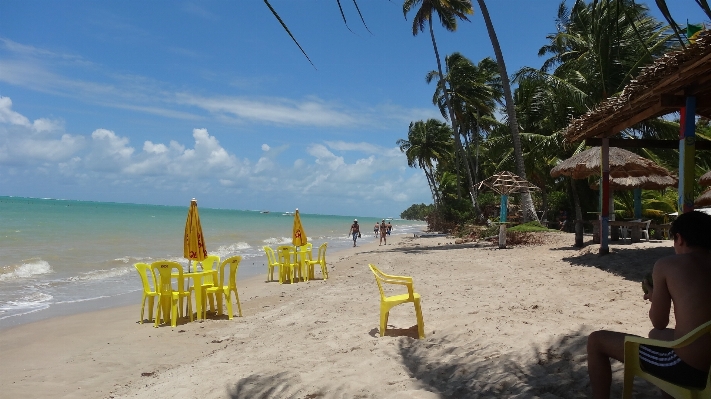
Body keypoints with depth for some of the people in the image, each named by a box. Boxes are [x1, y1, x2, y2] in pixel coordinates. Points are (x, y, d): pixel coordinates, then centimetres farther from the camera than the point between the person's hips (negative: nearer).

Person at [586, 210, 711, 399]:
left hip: (687, 367, -7)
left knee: (596, 340, 6)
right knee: (656, 335, 38)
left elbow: (659, 322, -3)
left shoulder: (667, 264, -10)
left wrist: (654, 296, 16)